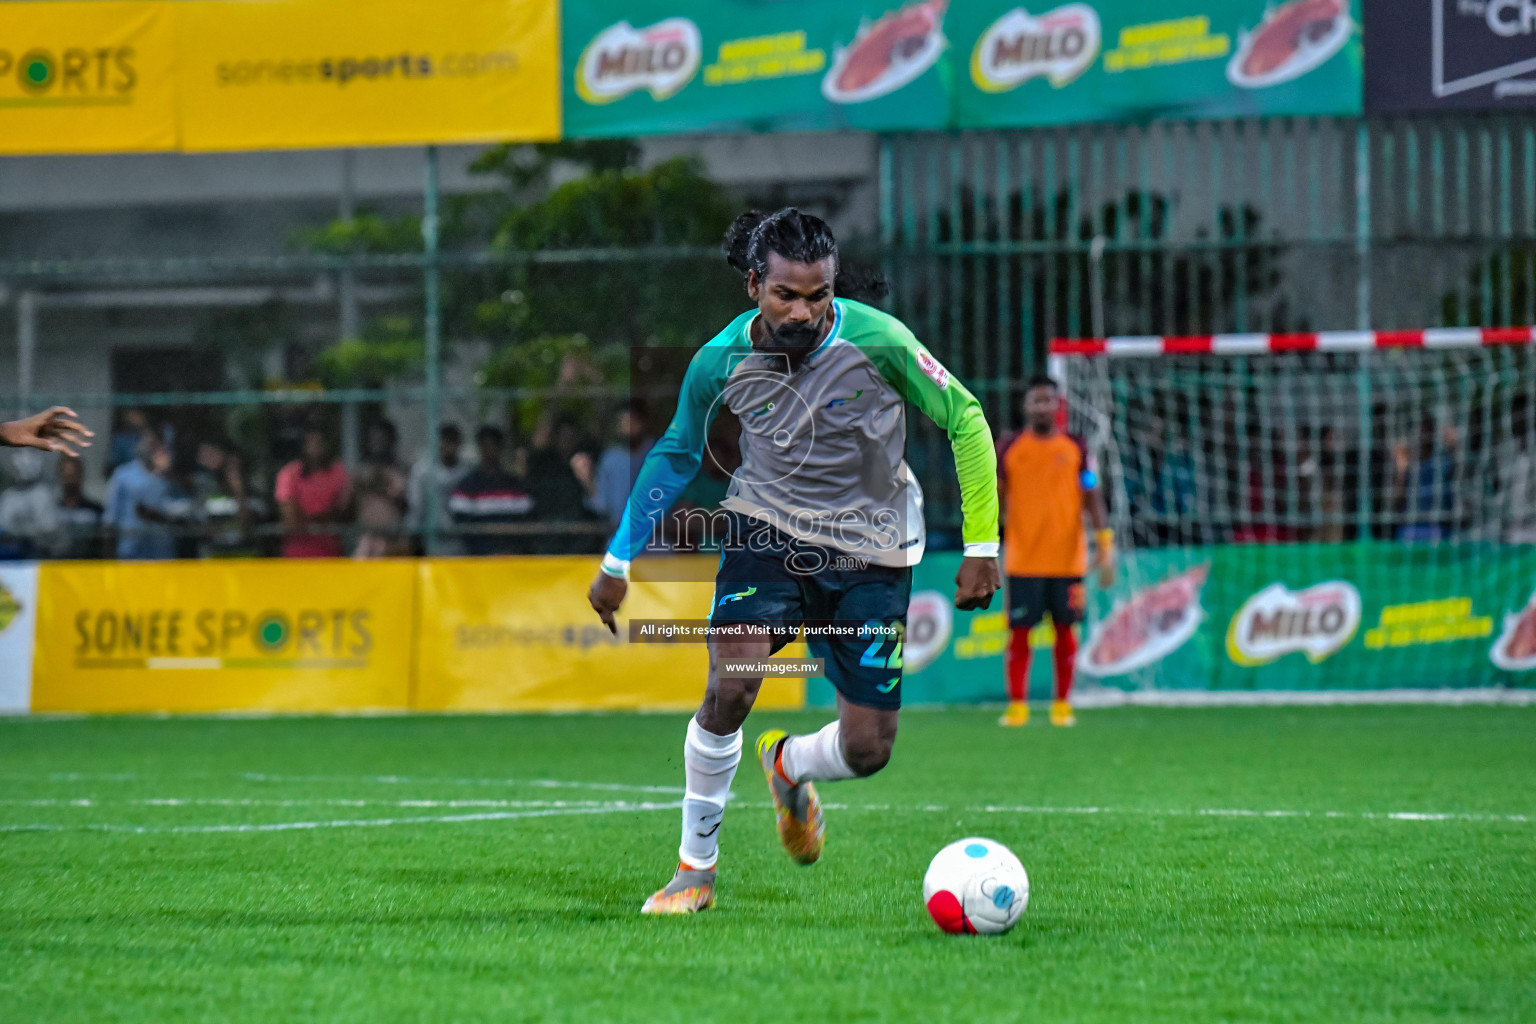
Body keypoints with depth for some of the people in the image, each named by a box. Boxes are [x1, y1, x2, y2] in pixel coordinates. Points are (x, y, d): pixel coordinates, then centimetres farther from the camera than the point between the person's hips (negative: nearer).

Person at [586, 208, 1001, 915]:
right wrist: (618, 562, 9)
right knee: (729, 687, -24)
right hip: (767, 529, 0)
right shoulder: (721, 362, -12)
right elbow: (676, 455, 7)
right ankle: (695, 867, -5)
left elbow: (965, 422, -7)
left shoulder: (877, 340, -20)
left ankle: (788, 765, 34)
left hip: (871, 553, 0)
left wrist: (980, 547, -9)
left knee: (867, 750, -4)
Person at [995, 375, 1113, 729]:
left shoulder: (1075, 449, 6)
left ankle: (1062, 704, 12)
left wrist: (1105, 548, -3)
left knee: (1065, 630, 3)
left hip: (1067, 559, 1)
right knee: (1019, 631, -2)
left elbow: (1093, 499, 6)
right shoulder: (1009, 448, 5)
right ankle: (1017, 705, 5)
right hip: (1022, 559, -1)